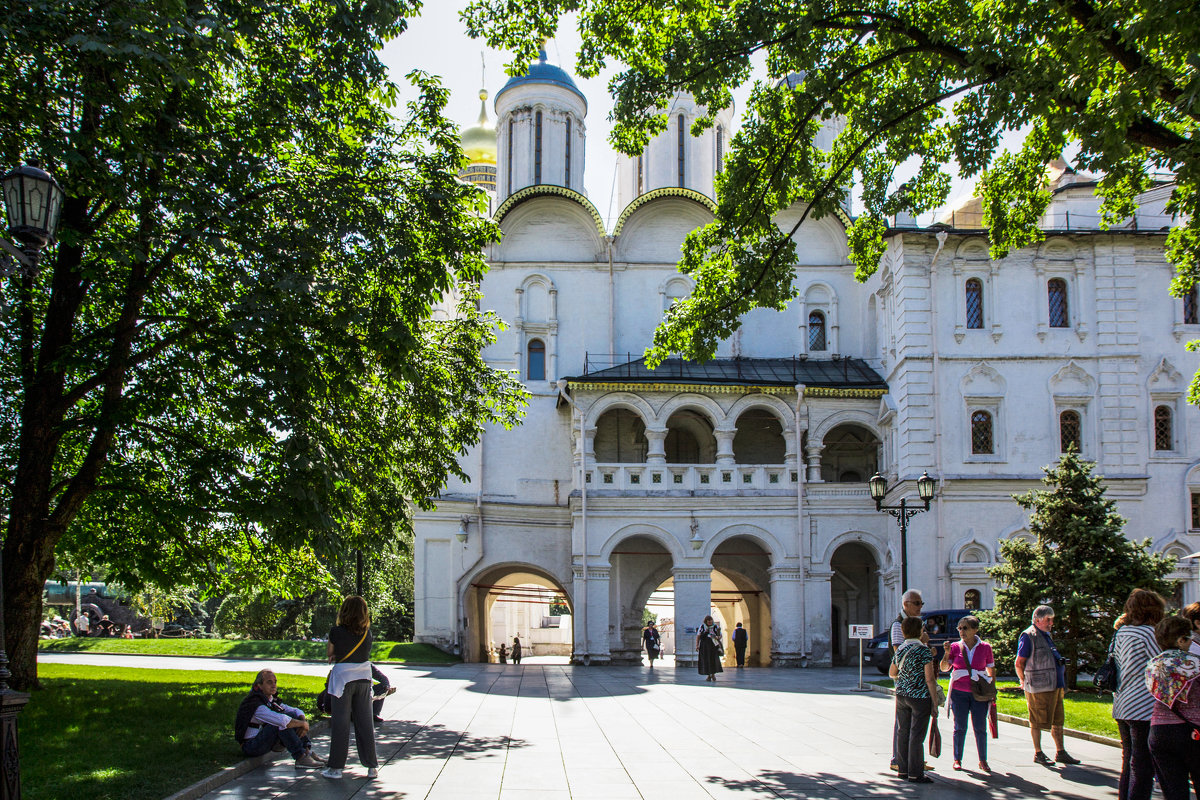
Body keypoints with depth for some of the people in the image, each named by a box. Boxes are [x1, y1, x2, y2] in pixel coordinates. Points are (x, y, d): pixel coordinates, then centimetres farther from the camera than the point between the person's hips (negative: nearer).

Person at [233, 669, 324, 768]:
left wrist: (303, 722, -15)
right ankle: (301, 758, -26)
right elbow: (281, 720, -34)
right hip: (251, 747, -9)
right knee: (282, 724, -29)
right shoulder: (254, 703, -22)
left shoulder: (272, 700, 8)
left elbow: (297, 711, 8)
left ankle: (307, 751, -10)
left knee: (293, 716, -1)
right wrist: (304, 724, -22)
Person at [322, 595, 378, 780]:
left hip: (342, 677, -4)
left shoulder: (337, 632, -12)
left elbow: (329, 652, 2)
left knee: (341, 723, 3)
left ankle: (336, 767, 8)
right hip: (364, 678, 4)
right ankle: (372, 767, 12)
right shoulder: (367, 633, -1)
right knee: (365, 722, 10)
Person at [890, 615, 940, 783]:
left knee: (903, 732, 12)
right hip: (920, 697, -6)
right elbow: (930, 679, -16)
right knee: (916, 735, -2)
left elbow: (892, 673, 19)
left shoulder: (900, 649, 6)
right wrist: (934, 702, -10)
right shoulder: (924, 650, -14)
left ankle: (903, 770, 19)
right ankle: (915, 774, 2)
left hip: (901, 694, 6)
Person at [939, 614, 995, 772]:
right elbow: (944, 668, -1)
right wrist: (947, 653, -16)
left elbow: (991, 670, 10)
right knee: (960, 727, 4)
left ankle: (983, 760, 13)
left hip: (979, 694, 0)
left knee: (980, 728, 2)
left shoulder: (985, 647, 2)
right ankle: (957, 759, 13)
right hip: (959, 692, 0)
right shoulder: (955, 646, 2)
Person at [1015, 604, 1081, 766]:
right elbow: (1019, 663, -11)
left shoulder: (1046, 636, 17)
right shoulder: (1029, 636, -11)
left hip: (1055, 686, 9)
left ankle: (1061, 753, 20)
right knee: (1037, 722, 0)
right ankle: (1038, 754, 9)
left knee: (1058, 721, 12)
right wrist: (1025, 682, -4)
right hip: (1039, 688, -9)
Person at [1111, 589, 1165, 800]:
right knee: (1143, 767, -4)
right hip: (1144, 709, -8)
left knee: (1128, 763, 17)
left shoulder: (1120, 633, 11)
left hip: (1121, 708, 8)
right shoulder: (1149, 632, -12)